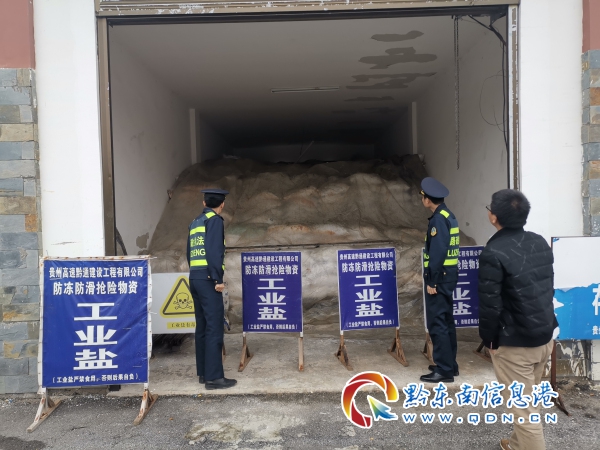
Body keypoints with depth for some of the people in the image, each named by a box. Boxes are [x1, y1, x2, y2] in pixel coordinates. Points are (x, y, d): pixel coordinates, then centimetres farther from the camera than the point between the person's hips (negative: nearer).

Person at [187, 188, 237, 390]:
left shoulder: (195, 222, 18)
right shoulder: (214, 220, -6)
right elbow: (214, 251, -17)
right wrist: (218, 279, -17)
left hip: (194, 277, 9)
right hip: (207, 279, -8)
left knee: (202, 326, 13)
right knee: (214, 327, -6)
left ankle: (203, 372, 19)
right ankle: (214, 377, -5)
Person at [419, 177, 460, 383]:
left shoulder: (438, 219, -17)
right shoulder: (448, 216, 13)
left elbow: (437, 252, -22)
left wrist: (432, 281, -18)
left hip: (440, 277, -10)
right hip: (448, 275, 10)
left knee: (437, 323, -4)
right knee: (446, 320, 16)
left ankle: (444, 370, 2)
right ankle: (450, 364, 26)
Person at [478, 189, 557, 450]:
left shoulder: (494, 254, -21)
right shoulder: (540, 243, 3)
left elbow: (489, 304, -19)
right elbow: (548, 289, 12)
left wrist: (489, 339, -4)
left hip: (514, 344, -8)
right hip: (544, 337, 8)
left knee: (523, 408, 5)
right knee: (528, 400, 24)